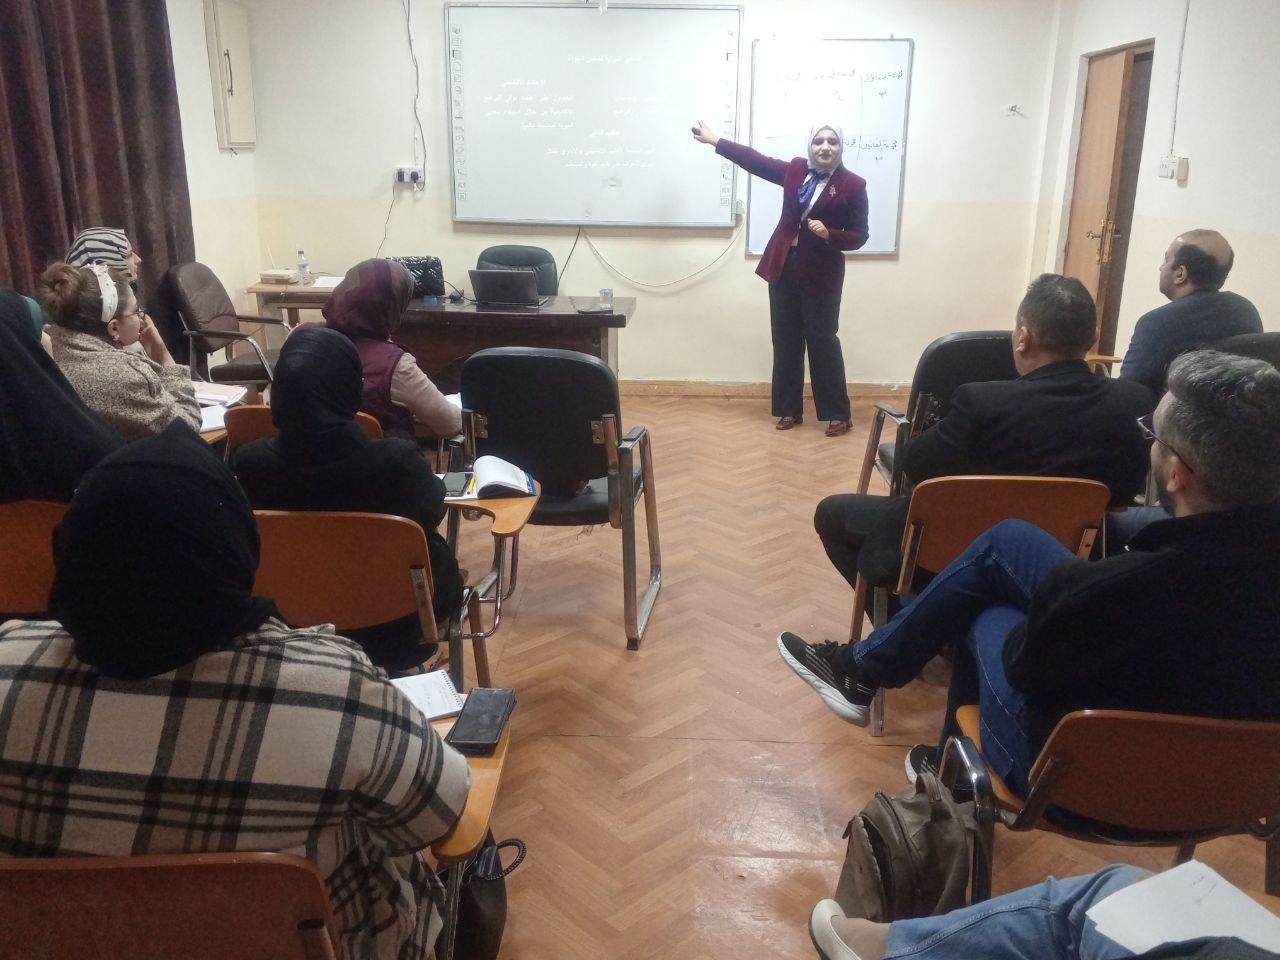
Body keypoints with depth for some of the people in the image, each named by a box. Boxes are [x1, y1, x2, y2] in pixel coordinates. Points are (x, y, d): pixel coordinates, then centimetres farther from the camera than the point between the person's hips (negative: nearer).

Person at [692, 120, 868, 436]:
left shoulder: (853, 185, -6)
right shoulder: (795, 169, 5)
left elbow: (859, 236, -5)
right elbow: (757, 161, 12)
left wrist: (828, 234, -23)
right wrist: (715, 141, 13)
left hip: (821, 275, -4)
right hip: (784, 268, 4)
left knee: (823, 342, -1)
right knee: (785, 342, 8)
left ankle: (838, 414, 9)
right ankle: (790, 409, 19)